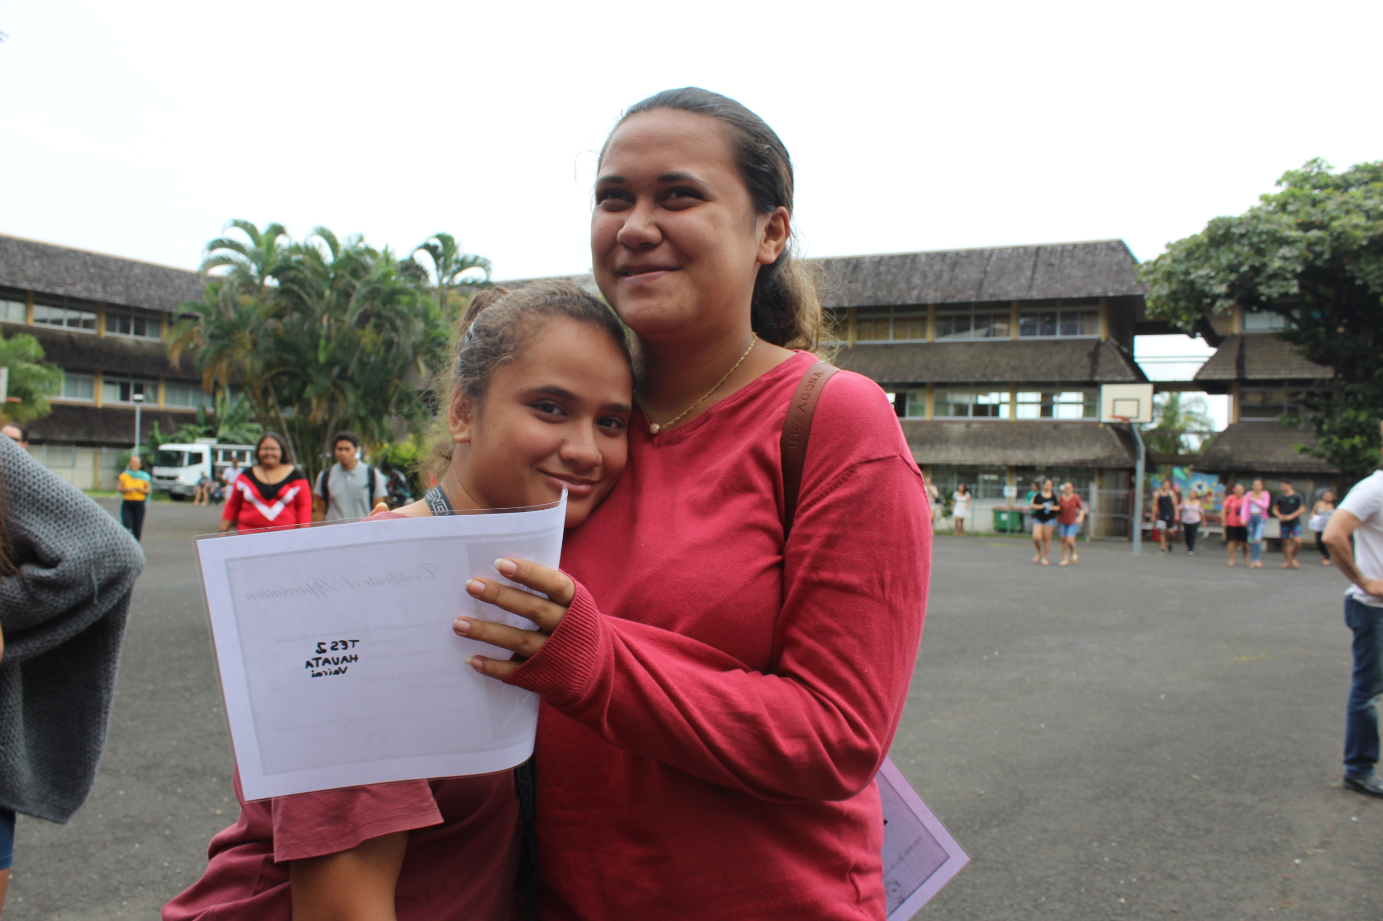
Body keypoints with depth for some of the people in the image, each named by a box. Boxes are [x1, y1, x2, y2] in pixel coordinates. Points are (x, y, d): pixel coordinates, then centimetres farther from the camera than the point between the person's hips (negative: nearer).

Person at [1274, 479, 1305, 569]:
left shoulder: (1297, 496, -2)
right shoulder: (1280, 497, 8)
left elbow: (1302, 509, -5)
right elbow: (1275, 509, 14)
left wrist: (1291, 516, -14)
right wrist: (1280, 516, -6)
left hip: (1295, 522, -3)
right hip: (1284, 523, 3)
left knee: (1298, 541, -15)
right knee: (1286, 542, 3)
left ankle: (1293, 558, 9)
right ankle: (1288, 562, 9)